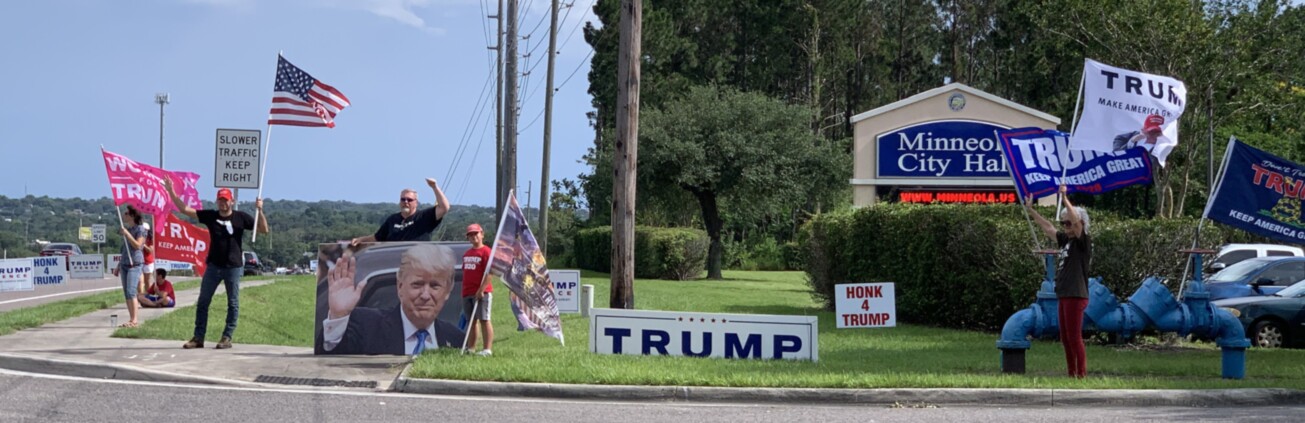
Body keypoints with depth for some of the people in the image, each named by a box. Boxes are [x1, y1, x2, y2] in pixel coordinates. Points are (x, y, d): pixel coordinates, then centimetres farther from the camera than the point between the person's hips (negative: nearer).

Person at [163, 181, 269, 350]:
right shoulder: (210, 216, 4)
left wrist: (260, 211, -18)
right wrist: (171, 192, -2)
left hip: (234, 267, -3)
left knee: (233, 304, 2)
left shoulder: (241, 217, -2)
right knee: (202, 302, 3)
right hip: (213, 266, 3)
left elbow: (264, 230, -4)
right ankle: (198, 337, 10)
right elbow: (184, 209, 5)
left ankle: (227, 338, 11)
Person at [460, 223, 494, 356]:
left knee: (484, 320, -9)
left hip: (481, 293, -8)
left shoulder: (486, 251, -7)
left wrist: (481, 290, -20)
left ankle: (488, 349, -9)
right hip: (467, 293, 8)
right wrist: (463, 291, 15)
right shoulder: (466, 254, 18)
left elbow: (488, 273, -14)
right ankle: (470, 348, 16)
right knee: (471, 320, 11)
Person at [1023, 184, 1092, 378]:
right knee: (1065, 338, 11)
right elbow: (1048, 228, 23)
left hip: (1076, 296, -9)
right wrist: (1030, 210, 23)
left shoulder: (1084, 241, -8)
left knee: (1074, 337, -8)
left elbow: (1076, 221, -24)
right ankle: (1072, 375, 17)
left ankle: (1082, 375, -5)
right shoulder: (1066, 240, 14)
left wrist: (1064, 198, -31)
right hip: (1064, 295, 9)